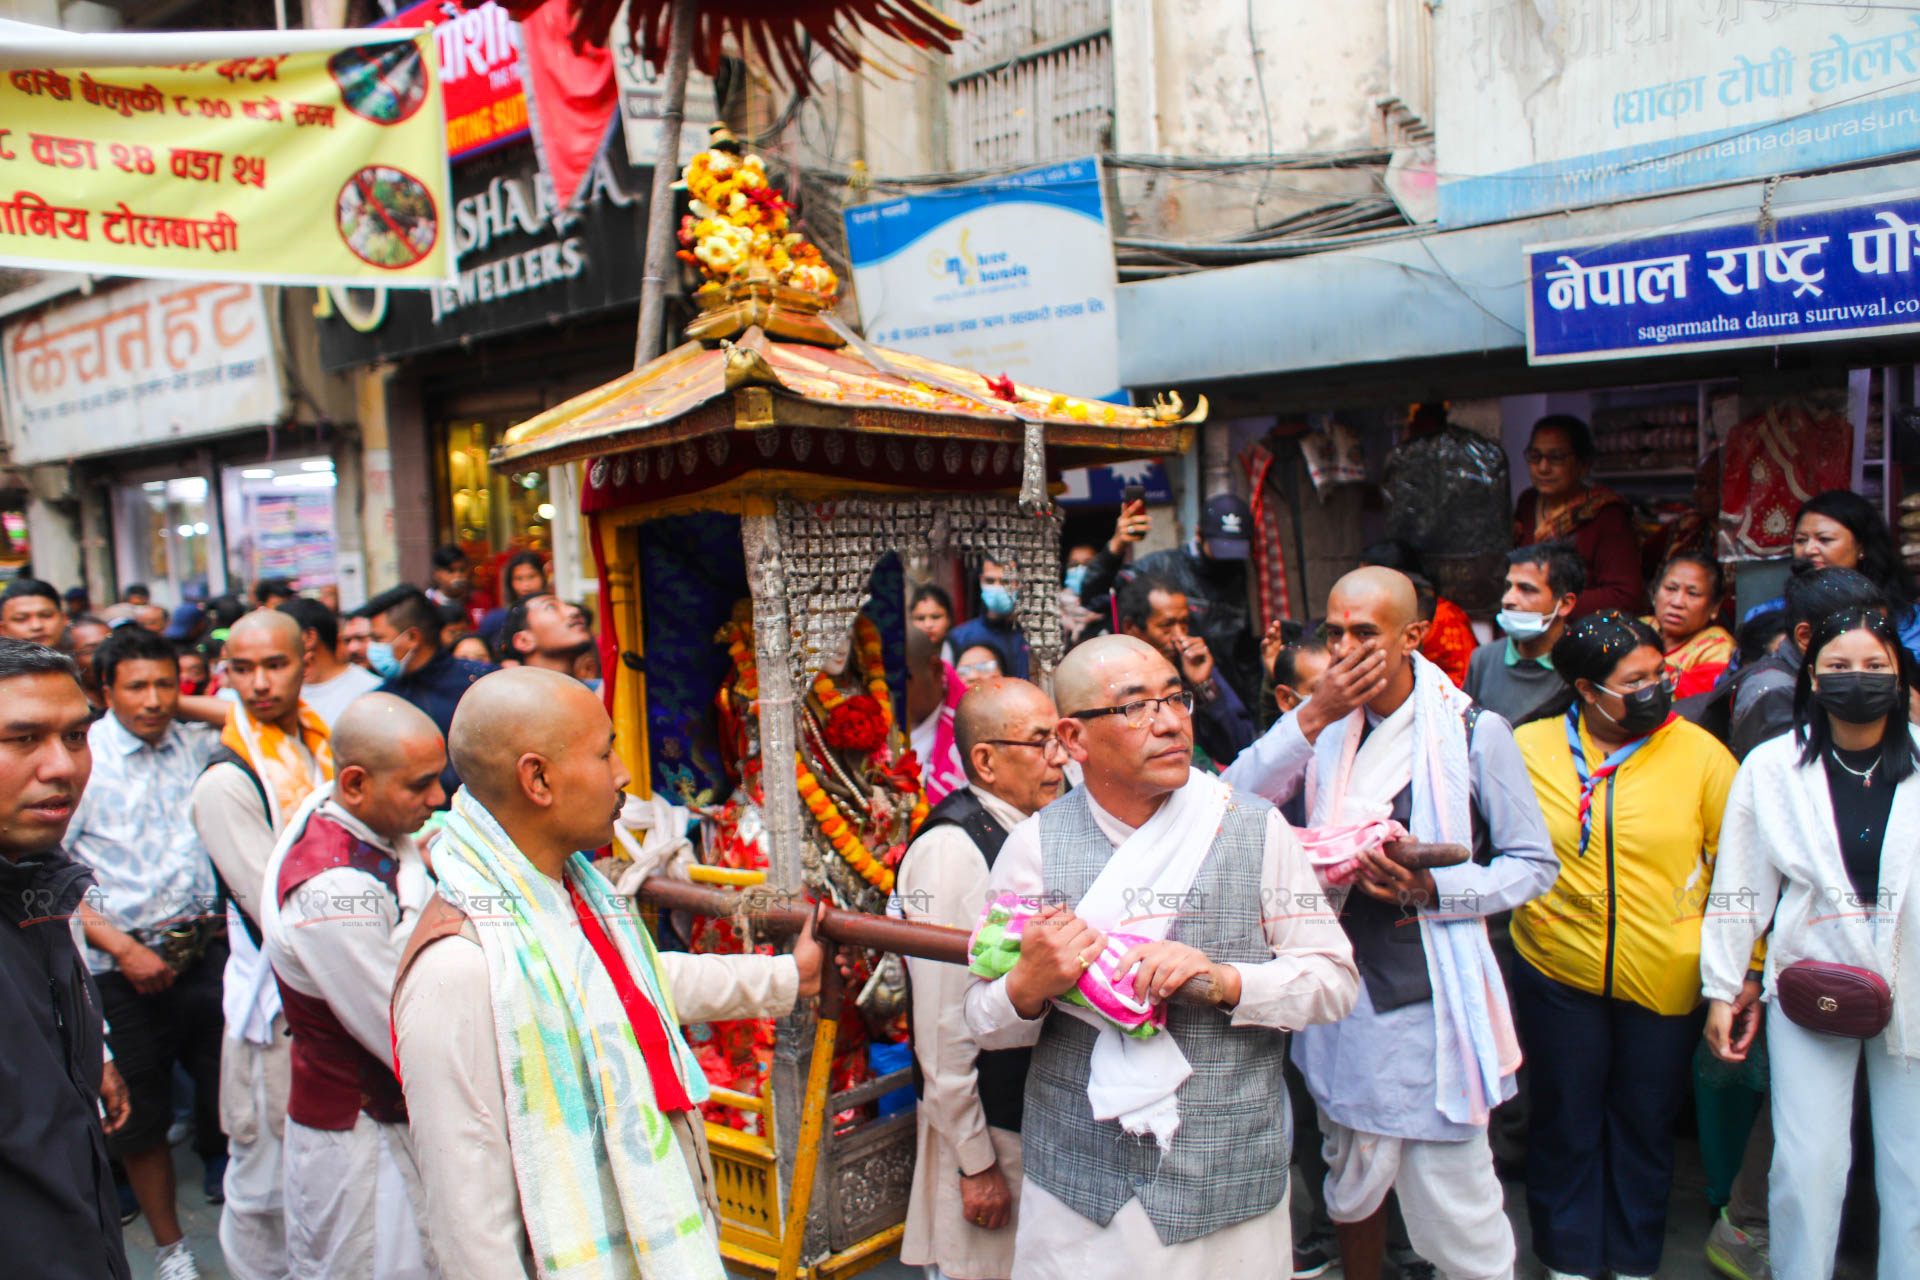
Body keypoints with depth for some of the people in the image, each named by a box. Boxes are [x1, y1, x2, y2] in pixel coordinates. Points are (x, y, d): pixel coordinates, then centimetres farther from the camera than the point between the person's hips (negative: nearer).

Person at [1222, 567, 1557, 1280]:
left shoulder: (1473, 733, -7)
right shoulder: (1329, 727, 5)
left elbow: (1534, 864, -3)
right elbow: (1235, 804, -8)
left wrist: (1431, 888, -18)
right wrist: (1311, 719, -17)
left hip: (1433, 1002, -4)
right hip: (1345, 992, 4)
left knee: (1453, 1208, 2)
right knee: (1352, 1183, 19)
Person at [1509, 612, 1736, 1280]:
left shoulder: (1699, 752, -6)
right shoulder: (1528, 748, -6)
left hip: (1666, 979, 0)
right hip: (1557, 973, 0)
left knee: (1645, 1123, 16)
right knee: (1565, 1123, 13)